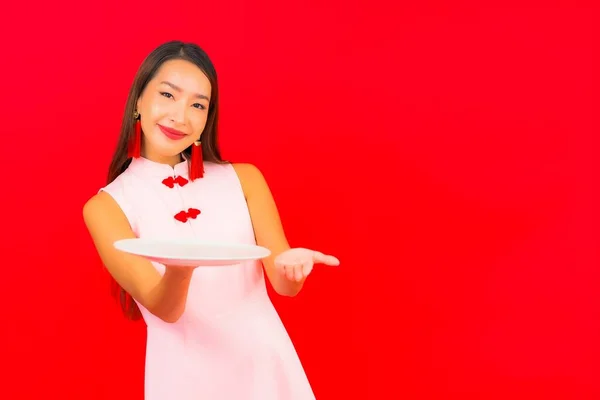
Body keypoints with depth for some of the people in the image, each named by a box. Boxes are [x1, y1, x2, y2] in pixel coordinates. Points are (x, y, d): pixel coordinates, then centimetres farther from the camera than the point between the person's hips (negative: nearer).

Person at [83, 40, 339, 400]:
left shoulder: (244, 178, 2)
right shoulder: (107, 206, -4)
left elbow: (285, 284, -3)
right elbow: (163, 308, -13)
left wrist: (292, 266, -26)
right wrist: (179, 269, -34)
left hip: (267, 364, 2)